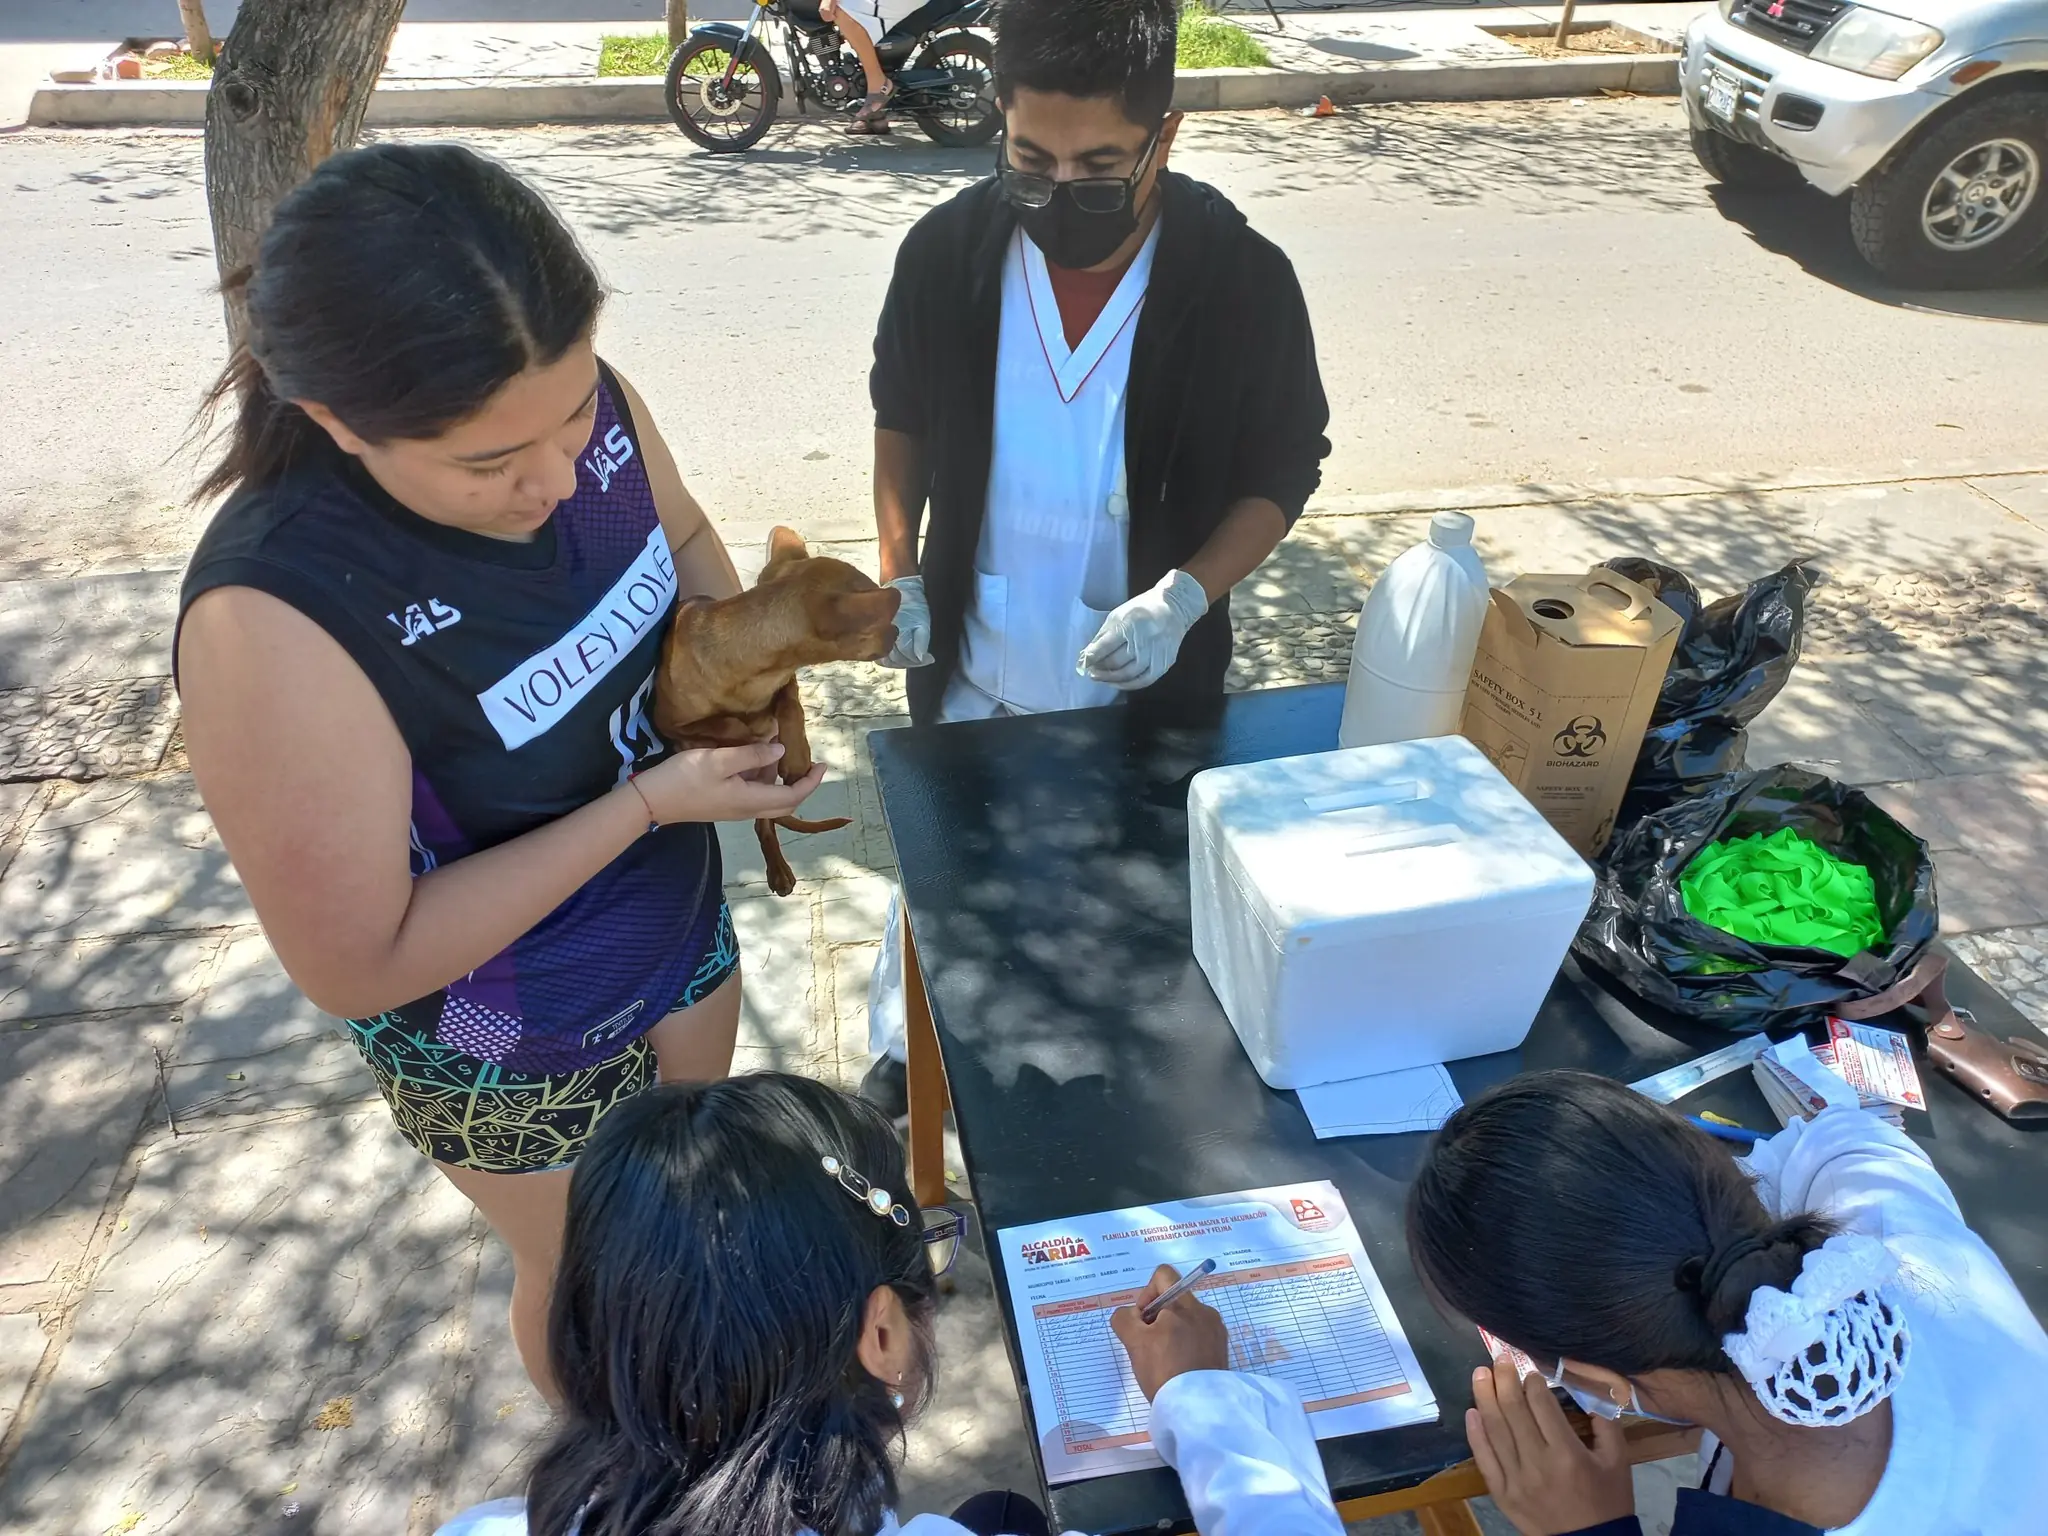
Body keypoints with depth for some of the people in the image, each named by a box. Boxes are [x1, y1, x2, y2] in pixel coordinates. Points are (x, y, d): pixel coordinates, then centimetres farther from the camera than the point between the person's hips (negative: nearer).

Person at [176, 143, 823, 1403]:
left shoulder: (584, 405, -20)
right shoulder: (274, 616, -36)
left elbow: (685, 539, 3)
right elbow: (359, 964, -28)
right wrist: (647, 800, -31)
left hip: (679, 918, 6)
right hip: (510, 1047, -5)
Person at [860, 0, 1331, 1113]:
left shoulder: (1243, 282, -18)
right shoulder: (947, 251, -13)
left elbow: (1282, 473, -7)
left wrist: (1185, 599, -23)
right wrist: (899, 572, -6)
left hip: (1144, 678, -1)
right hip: (971, 664, 2)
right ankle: (906, 1043, 49)